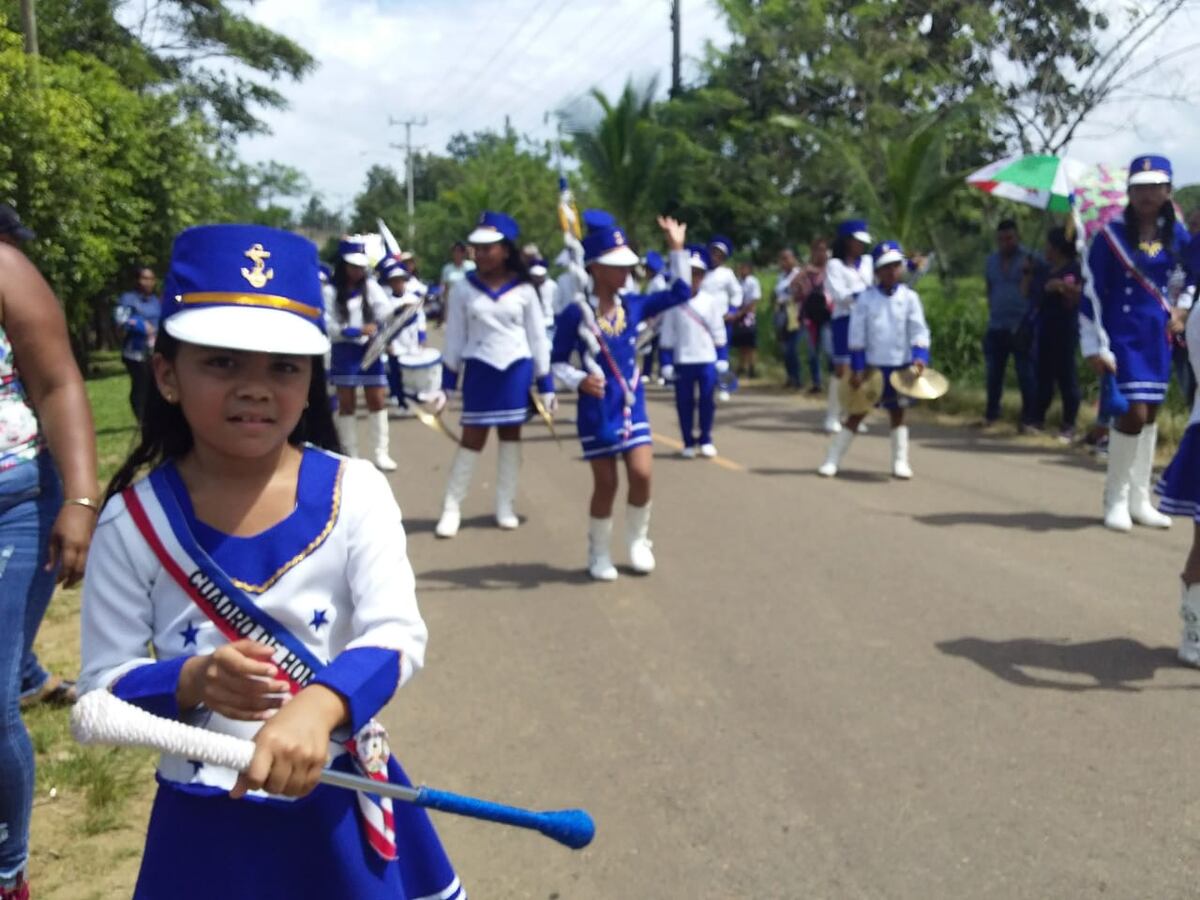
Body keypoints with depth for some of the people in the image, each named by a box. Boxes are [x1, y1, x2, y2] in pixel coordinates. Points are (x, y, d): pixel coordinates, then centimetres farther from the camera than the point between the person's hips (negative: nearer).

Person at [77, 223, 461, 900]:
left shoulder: (353, 492, -10)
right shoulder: (135, 520, -8)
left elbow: (398, 634, -19)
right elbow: (102, 690, -5)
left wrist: (316, 707, -38)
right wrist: (190, 682, -25)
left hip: (340, 808, 0)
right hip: (204, 823, 0)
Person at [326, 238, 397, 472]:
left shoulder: (371, 285, 3)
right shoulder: (331, 291, -7)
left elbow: (385, 311, -9)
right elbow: (329, 326, -11)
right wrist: (357, 331, -22)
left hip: (370, 350, 3)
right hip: (345, 352, -3)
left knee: (378, 401, 2)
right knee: (346, 404, 5)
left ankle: (380, 453, 9)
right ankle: (350, 456, 13)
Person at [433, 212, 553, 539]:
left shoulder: (524, 290, -3)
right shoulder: (464, 289, -2)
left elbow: (538, 338, 2)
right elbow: (454, 338, 2)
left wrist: (546, 386, 1)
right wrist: (445, 385, 1)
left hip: (516, 371, 1)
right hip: (479, 371, -1)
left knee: (511, 436, 9)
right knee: (472, 438, 1)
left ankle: (505, 506, 20)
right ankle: (451, 508, 11)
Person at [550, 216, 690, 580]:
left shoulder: (633, 305, 3)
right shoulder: (575, 314, -11)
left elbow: (680, 293, 5)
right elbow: (557, 362, -5)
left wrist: (676, 248, -1)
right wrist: (579, 381, -23)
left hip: (633, 405, 4)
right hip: (596, 410, -4)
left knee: (641, 474, -5)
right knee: (606, 483, 1)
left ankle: (638, 542, 18)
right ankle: (599, 554, 20)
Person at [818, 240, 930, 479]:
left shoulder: (909, 297, -1)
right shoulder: (865, 298, -3)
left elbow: (919, 331, -3)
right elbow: (857, 336, -3)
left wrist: (920, 356, -19)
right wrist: (857, 368, -6)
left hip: (900, 366, 1)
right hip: (872, 365, -1)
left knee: (897, 412, 9)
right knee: (857, 412, 3)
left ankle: (900, 462, 17)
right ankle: (833, 459, 9)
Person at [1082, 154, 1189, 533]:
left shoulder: (1176, 236, 5)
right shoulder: (1111, 236, -8)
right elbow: (1091, 292, -8)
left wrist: (1178, 311, 2)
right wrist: (1095, 347, -12)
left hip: (1159, 337, 5)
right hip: (1123, 336, -5)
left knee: (1149, 414, 9)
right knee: (1134, 413, -12)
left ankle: (1140, 500, 19)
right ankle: (1116, 499, 5)